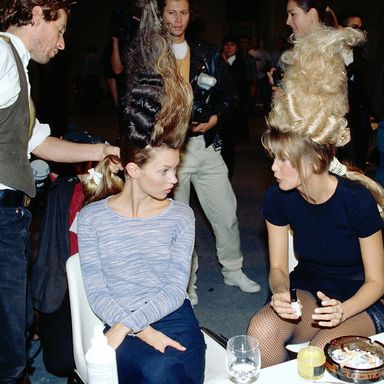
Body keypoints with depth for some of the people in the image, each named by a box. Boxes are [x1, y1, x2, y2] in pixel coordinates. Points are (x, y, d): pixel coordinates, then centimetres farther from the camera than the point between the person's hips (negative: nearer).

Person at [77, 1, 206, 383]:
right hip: (123, 327, -1)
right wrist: (141, 330, -16)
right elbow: (97, 294, -3)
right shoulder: (92, 218, 1)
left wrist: (126, 324, -14)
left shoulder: (180, 215, 4)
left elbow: (175, 288, -2)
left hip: (175, 319, 2)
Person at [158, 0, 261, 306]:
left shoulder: (208, 54, 9)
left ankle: (233, 271, 30)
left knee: (227, 214, 8)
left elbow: (228, 93, 12)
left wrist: (214, 118, -4)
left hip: (206, 145, 3)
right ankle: (186, 282, 25)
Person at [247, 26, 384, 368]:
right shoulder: (279, 199, -10)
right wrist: (280, 292, -24)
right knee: (261, 330, -26)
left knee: (321, 353, -32)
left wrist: (342, 310, -30)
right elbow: (278, 266, -1)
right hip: (306, 294, 4)